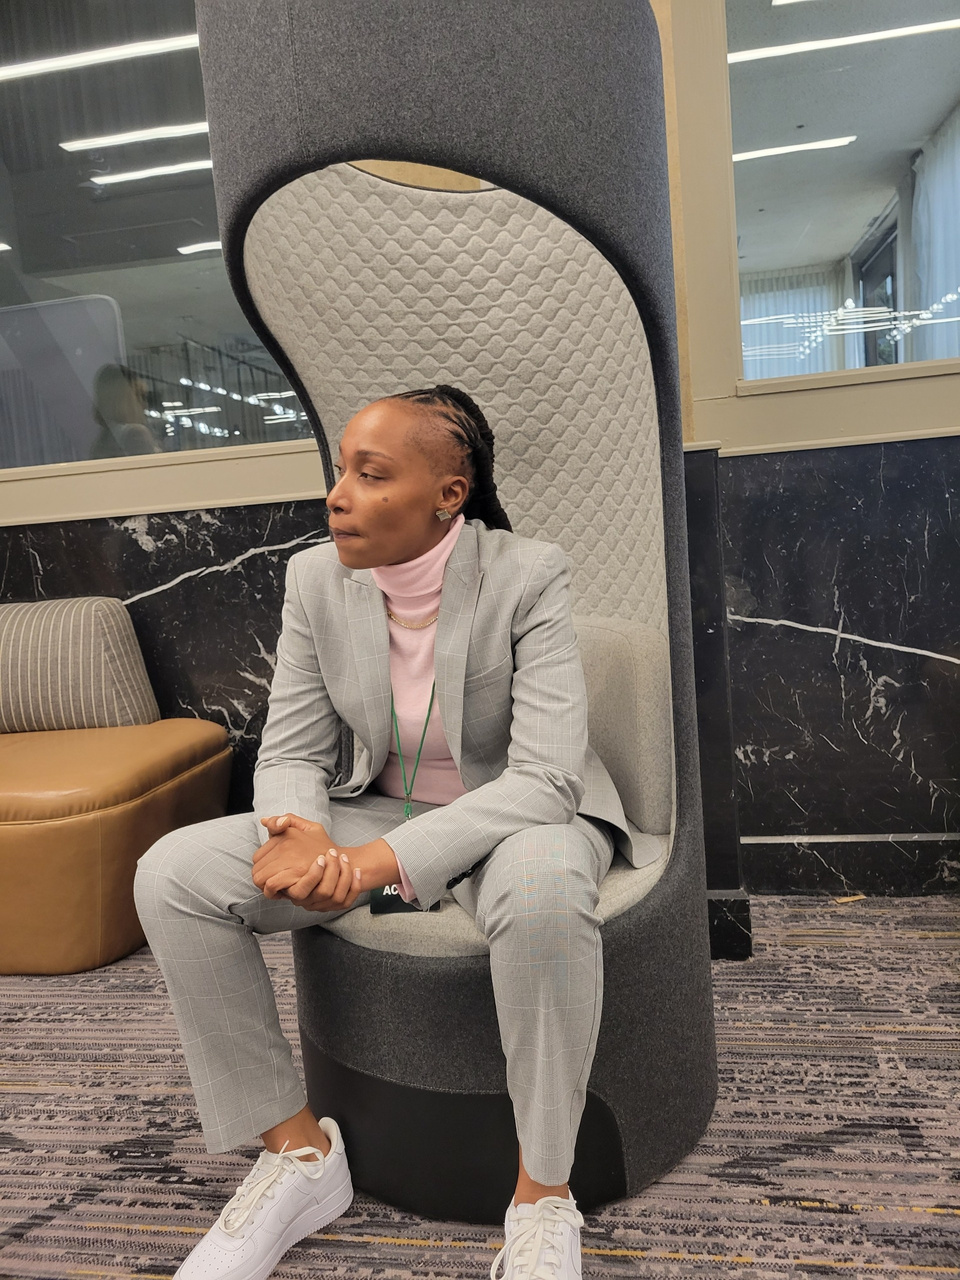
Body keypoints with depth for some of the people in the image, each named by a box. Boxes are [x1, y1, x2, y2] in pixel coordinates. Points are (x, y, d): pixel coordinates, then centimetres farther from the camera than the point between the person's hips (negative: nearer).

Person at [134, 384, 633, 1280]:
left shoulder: (529, 576, -19)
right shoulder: (315, 578, -6)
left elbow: (545, 778, -26)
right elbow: (290, 750, -3)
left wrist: (383, 860, -35)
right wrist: (300, 834, -27)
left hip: (514, 818, -4)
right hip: (378, 811, 5)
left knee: (542, 890, -41)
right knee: (171, 874, -14)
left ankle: (543, 1197, -13)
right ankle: (297, 1152, 2)